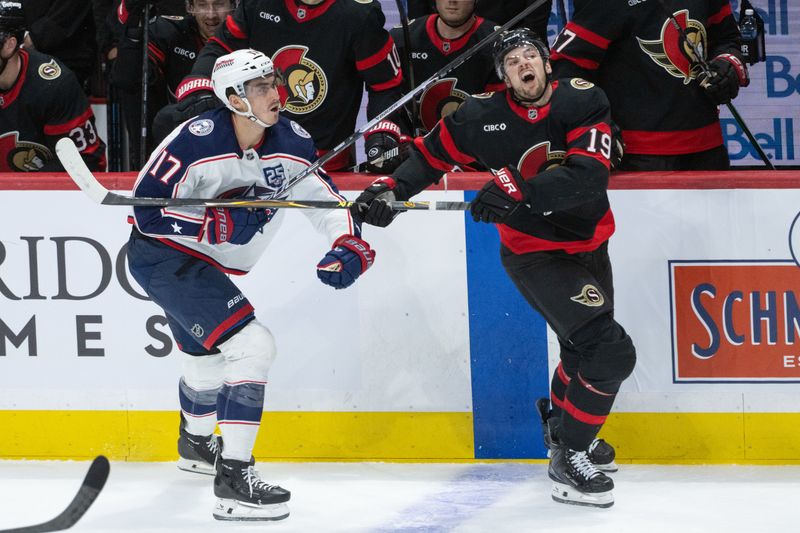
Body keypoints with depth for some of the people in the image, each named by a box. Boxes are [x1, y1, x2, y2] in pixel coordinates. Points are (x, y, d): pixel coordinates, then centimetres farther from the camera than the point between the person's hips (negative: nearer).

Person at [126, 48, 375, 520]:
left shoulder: (290, 143, -8)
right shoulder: (197, 141, -27)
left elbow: (326, 196, -3)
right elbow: (147, 211, -24)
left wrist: (350, 246, -22)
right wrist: (220, 225, -31)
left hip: (202, 264, 9)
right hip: (160, 255, -9)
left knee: (209, 354, 32)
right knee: (252, 345, -23)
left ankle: (196, 443, 63)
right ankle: (233, 477, -23)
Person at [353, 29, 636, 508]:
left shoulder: (583, 102, -15)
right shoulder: (484, 118, -15)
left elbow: (587, 176, -29)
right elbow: (433, 152, 3)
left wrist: (519, 189, -39)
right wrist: (391, 188, -11)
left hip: (589, 246, 4)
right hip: (534, 252, -4)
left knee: (587, 350, 26)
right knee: (610, 351, -20)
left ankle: (562, 425, 55)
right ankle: (568, 460, -7)